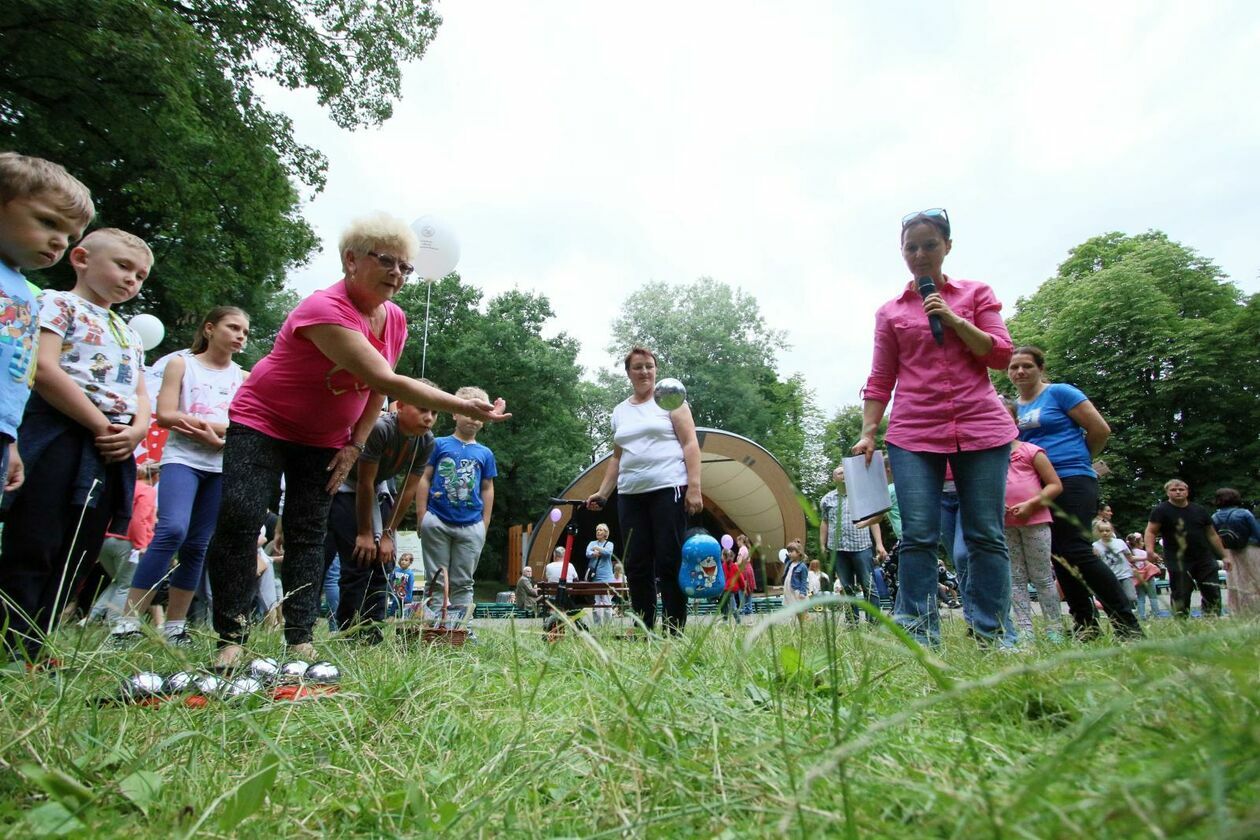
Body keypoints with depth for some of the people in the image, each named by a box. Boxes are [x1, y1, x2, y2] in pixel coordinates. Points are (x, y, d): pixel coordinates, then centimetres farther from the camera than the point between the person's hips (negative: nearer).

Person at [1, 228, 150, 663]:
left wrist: (136, 430, -3)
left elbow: (140, 393, 20)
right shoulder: (57, 303, 2)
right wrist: (101, 426, -15)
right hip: (59, 440, -7)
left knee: (72, 559, 9)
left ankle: (36, 651, 16)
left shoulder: (129, 332, 24)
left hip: (112, 451, 8)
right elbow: (44, 370, -13)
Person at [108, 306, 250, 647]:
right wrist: (225, 426, -7)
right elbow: (165, 415, -3)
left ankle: (174, 626, 12)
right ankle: (127, 621, -16)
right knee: (173, 530, -23)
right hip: (182, 458, -3)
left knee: (197, 546, 3)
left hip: (224, 466, 3)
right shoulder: (181, 364, 8)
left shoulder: (243, 378, 15)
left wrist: (208, 429, -12)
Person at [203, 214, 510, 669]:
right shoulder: (325, 309, -29)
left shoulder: (396, 321, -4)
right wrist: (465, 407, -40)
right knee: (240, 517, -16)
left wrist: (355, 445, -1)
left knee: (308, 532, 1)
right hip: (261, 422, -6)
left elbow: (376, 390, 9)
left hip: (325, 439, 6)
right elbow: (387, 381, -38)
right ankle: (231, 638, -7)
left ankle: (300, 640, 1)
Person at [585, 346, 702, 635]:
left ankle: (675, 630, 2)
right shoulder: (620, 411, 18)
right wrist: (602, 493, 13)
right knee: (636, 566, 3)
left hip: (668, 491, -5)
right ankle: (643, 630, 10)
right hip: (630, 495, 5)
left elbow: (690, 444, -2)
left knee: (669, 563, -5)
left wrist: (694, 488, -12)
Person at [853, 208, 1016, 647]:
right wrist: (867, 434, 0)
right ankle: (920, 638, 0)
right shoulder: (890, 312, 14)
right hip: (914, 433, 0)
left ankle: (991, 636, 9)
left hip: (981, 427, 0)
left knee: (986, 535, 0)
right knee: (918, 537, -5)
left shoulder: (977, 294, 13)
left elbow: (1001, 355, 4)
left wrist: (954, 320, -7)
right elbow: (880, 380, 10)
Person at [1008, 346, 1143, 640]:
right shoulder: (1012, 406, 14)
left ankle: (1127, 623, -6)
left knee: (1076, 551, -15)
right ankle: (1085, 624, 15)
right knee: (1059, 556, 7)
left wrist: (1078, 460, 5)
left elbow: (1100, 430, -5)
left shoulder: (1060, 392, -4)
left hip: (1072, 481, -7)